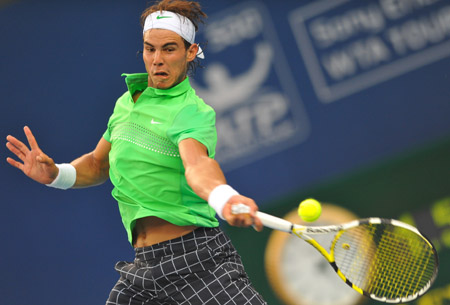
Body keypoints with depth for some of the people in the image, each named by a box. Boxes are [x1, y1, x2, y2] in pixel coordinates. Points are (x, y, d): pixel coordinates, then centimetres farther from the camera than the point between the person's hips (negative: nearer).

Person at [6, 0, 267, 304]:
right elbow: (98, 164, 26)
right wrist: (56, 174, 5)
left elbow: (197, 165, -31)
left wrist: (225, 199, -54)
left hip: (197, 261, -6)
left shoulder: (194, 112, -10)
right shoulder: (128, 101, 13)